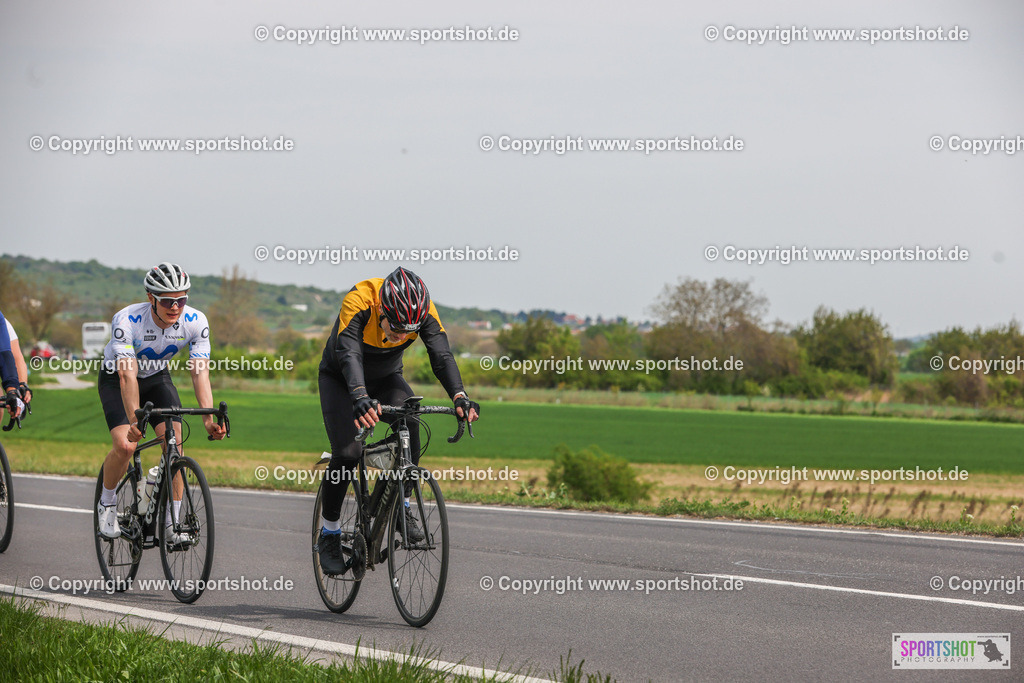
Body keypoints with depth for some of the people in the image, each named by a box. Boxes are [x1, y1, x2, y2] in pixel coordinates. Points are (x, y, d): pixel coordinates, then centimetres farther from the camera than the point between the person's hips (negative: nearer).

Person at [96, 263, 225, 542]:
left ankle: (172, 524, -10)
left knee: (174, 441, -17)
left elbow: (200, 373, -27)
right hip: (116, 379, -3)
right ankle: (107, 504, 4)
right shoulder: (127, 321, -34)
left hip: (157, 378, 3)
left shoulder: (195, 322, -24)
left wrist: (209, 418, -40)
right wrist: (135, 421, -51)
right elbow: (127, 376, -40)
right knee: (125, 445, -23)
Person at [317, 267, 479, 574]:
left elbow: (442, 355, -35)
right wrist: (360, 398, -67)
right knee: (347, 452, -20)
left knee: (410, 425, -26)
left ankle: (402, 506, -9)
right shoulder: (358, 301, -38)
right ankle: (329, 532, -2)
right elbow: (349, 354, -49)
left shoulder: (423, 309, -28)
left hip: (387, 378, 3)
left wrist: (460, 396, -53)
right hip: (340, 379, -3)